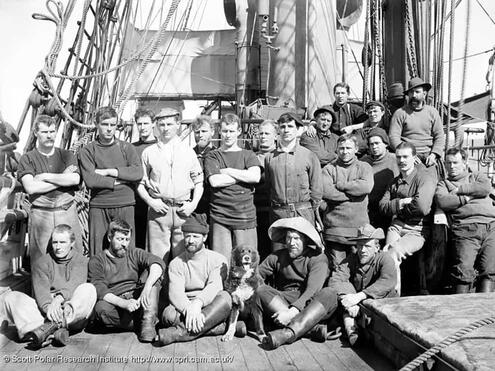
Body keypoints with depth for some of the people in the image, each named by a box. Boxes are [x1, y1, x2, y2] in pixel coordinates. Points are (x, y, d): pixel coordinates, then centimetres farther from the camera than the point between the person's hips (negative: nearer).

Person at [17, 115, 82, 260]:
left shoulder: (67, 155, 9)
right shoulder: (27, 158, 4)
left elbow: (75, 179, -9)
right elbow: (30, 187, -11)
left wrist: (44, 176, -9)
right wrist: (63, 178, -8)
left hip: (67, 212, 1)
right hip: (40, 215, -1)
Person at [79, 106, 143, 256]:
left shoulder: (126, 147, 9)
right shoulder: (88, 150, 4)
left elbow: (138, 173, -7)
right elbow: (90, 181, -10)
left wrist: (108, 171, -9)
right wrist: (119, 181, -7)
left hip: (125, 205, 1)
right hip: (99, 206, -1)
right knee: (97, 253, 3)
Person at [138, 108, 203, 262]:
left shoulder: (188, 151, 11)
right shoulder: (149, 152, 9)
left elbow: (199, 181, 13)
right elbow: (140, 183, 11)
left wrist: (193, 203, -1)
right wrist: (150, 201, -5)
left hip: (183, 211, 1)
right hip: (159, 210, -1)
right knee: (157, 257, -1)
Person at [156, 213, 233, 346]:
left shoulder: (218, 259, 4)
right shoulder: (176, 263, 7)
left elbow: (214, 287, -14)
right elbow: (175, 293, -9)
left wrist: (198, 303, -34)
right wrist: (188, 309, -31)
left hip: (211, 309, -1)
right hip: (185, 307, 1)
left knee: (225, 297, -31)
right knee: (169, 314, -30)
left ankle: (180, 332, -36)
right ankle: (223, 328, -29)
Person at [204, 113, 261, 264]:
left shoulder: (248, 155, 11)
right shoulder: (212, 156, 10)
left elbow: (255, 177, -8)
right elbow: (215, 181, -8)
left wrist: (227, 171, -4)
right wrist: (243, 176, -5)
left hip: (245, 216, 1)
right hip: (219, 217, 0)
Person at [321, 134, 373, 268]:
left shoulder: (364, 167, 10)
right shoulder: (329, 169, 6)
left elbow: (366, 187, -11)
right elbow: (326, 192, -11)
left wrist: (340, 185, -7)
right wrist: (354, 193, -8)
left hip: (359, 227, 1)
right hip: (334, 227, -1)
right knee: (336, 267, 4)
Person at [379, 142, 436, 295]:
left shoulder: (426, 178, -6)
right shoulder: (395, 182, 16)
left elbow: (422, 208, -21)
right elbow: (382, 206, 6)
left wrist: (398, 205, -5)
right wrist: (404, 202, -10)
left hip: (417, 229, -5)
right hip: (397, 226, 5)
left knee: (391, 255, -22)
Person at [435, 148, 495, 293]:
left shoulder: (477, 176, 28)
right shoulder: (443, 183, 23)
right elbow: (442, 201, 0)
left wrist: (459, 189, 5)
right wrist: (467, 198, 2)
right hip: (465, 228, -2)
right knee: (464, 270, -21)